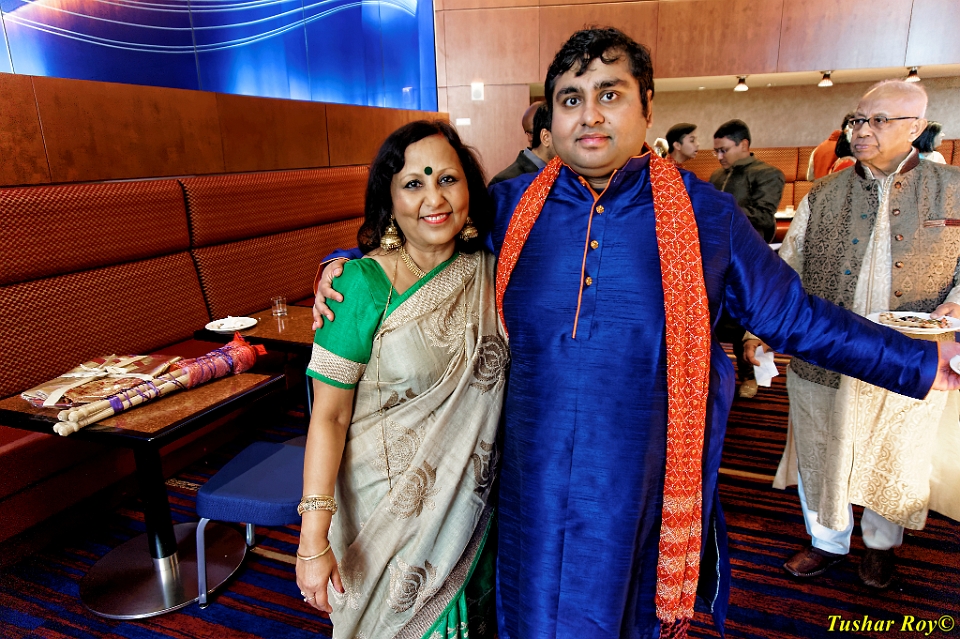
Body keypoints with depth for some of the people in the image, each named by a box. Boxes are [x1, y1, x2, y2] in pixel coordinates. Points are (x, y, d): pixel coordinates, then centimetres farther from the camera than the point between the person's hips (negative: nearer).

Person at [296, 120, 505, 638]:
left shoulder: (490, 271, -4)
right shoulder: (362, 284, -18)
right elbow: (329, 416, -17)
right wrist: (313, 539, -19)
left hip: (471, 505, 4)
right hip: (386, 507, -3)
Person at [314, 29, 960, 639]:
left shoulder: (706, 214, -4)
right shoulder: (509, 206, -1)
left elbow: (793, 314, 5)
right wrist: (348, 266, -1)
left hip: (644, 483, 0)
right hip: (535, 478, 1)